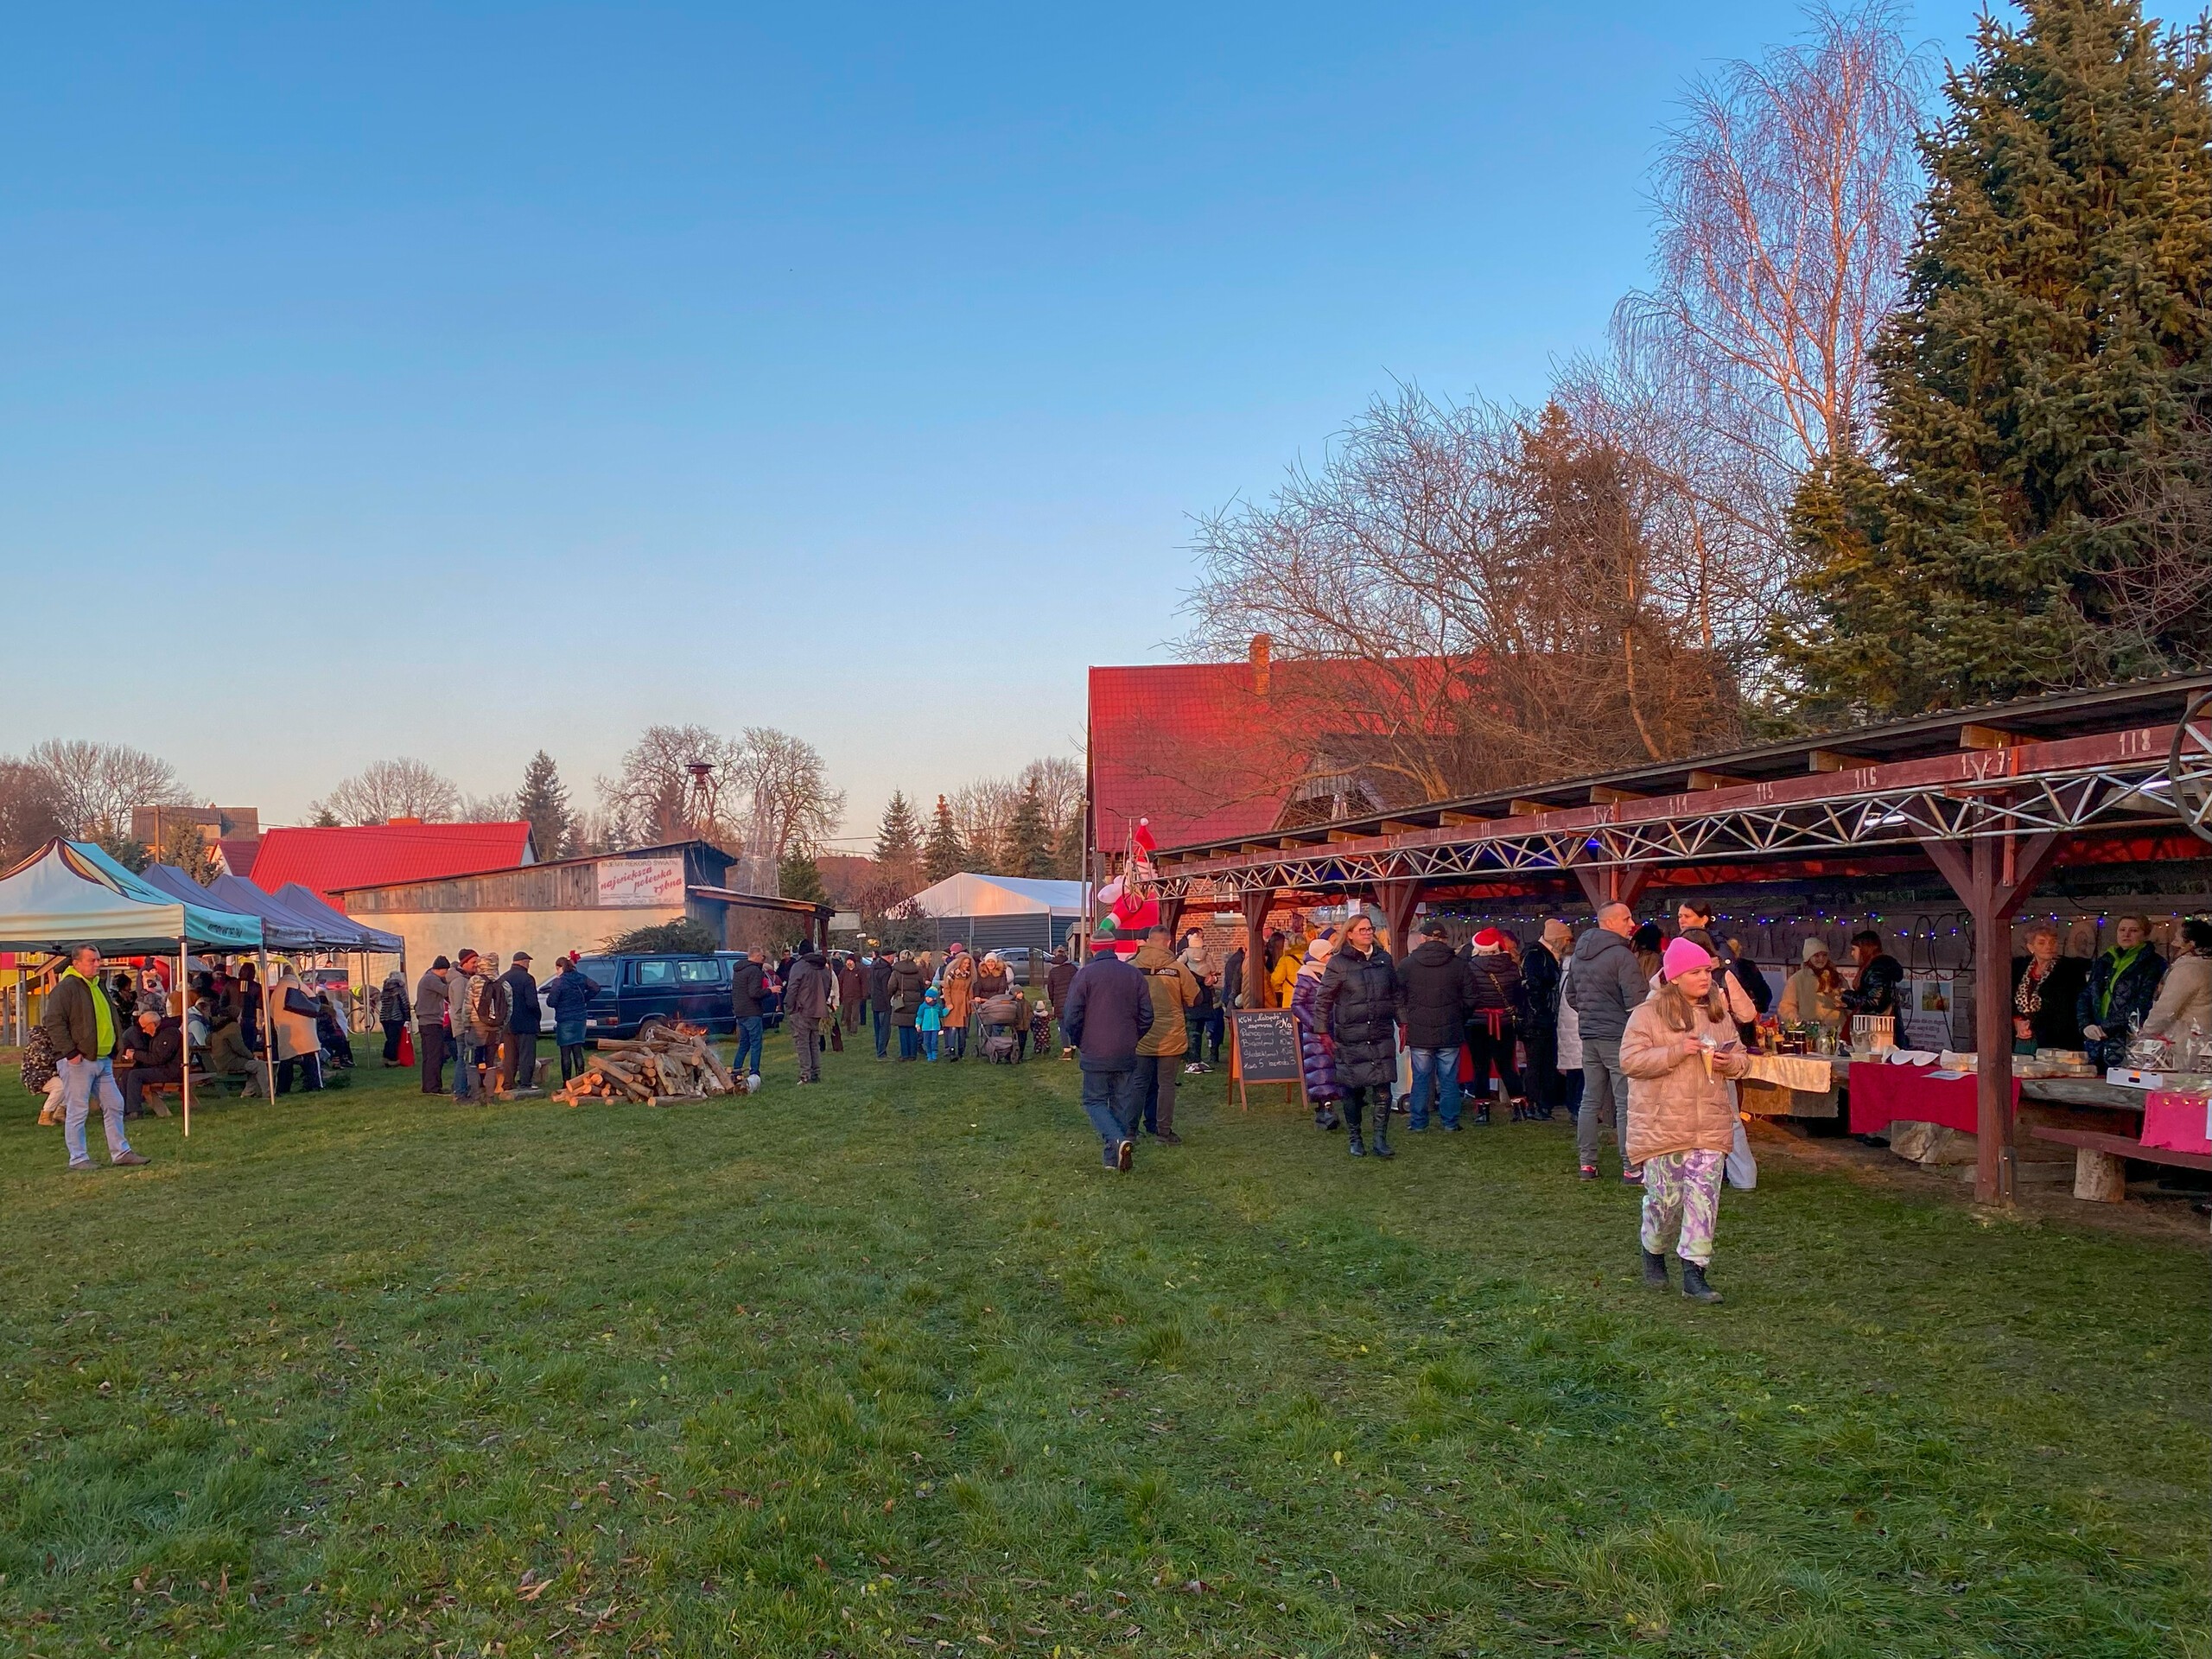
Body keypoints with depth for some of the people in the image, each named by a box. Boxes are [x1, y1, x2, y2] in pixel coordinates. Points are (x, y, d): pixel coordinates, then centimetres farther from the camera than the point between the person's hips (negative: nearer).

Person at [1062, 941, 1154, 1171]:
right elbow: (1146, 1016, 6)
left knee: (1094, 1101, 6)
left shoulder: (1084, 975, -8)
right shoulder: (1134, 975, 4)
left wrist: (1079, 1043, 7)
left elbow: (1072, 1018, -10)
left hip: (1095, 1054, -3)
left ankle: (1117, 1140, -17)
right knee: (1123, 1104, 11)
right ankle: (1115, 1158, 12)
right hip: (1127, 1055, 4)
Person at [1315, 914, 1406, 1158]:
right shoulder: (1338, 963, -4)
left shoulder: (1384, 959, 9)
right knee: (1352, 1090, 5)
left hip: (1382, 1037, 3)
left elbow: (1397, 994, 17)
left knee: (1384, 1090, -3)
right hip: (1350, 1038, -3)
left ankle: (1381, 1139, 6)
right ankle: (1354, 1139, 20)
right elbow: (1323, 999, -1)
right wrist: (1323, 1032, -4)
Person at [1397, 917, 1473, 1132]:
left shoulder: (1407, 965, -3)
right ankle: (1450, 1122, 14)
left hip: (1419, 1033, 0)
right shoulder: (1459, 964, -2)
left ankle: (1418, 1123, 11)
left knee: (1421, 1079, 7)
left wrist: (1405, 1021, 15)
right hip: (1450, 1033, 0)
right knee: (1449, 1079, 8)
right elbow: (1470, 999, 2)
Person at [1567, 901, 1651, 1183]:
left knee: (1590, 1100, 13)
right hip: (1618, 1036, -7)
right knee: (1626, 1105, -2)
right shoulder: (1622, 956, -16)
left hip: (1589, 1036, 8)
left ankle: (1586, 1163, 16)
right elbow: (1636, 1001, -20)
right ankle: (1631, 1168, 1)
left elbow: (1571, 994, 20)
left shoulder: (1579, 954, 10)